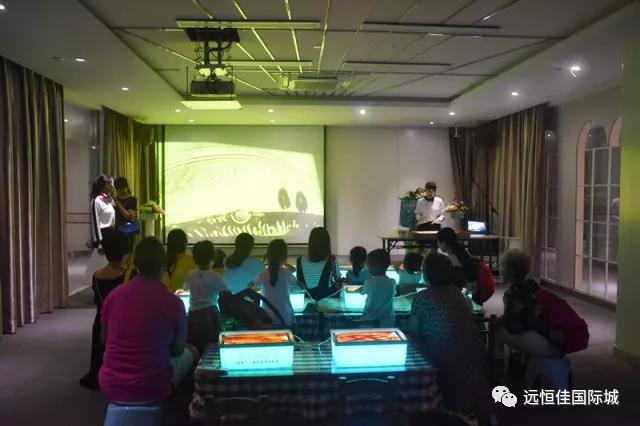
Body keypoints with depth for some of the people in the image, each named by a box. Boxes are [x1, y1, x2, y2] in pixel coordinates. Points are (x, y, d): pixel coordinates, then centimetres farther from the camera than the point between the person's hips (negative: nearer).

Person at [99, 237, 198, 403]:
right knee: (190, 352, 24)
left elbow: (105, 340, 12)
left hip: (110, 387, 4)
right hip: (150, 389, -4)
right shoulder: (173, 302, -15)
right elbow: (177, 350, 2)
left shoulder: (113, 295, -5)